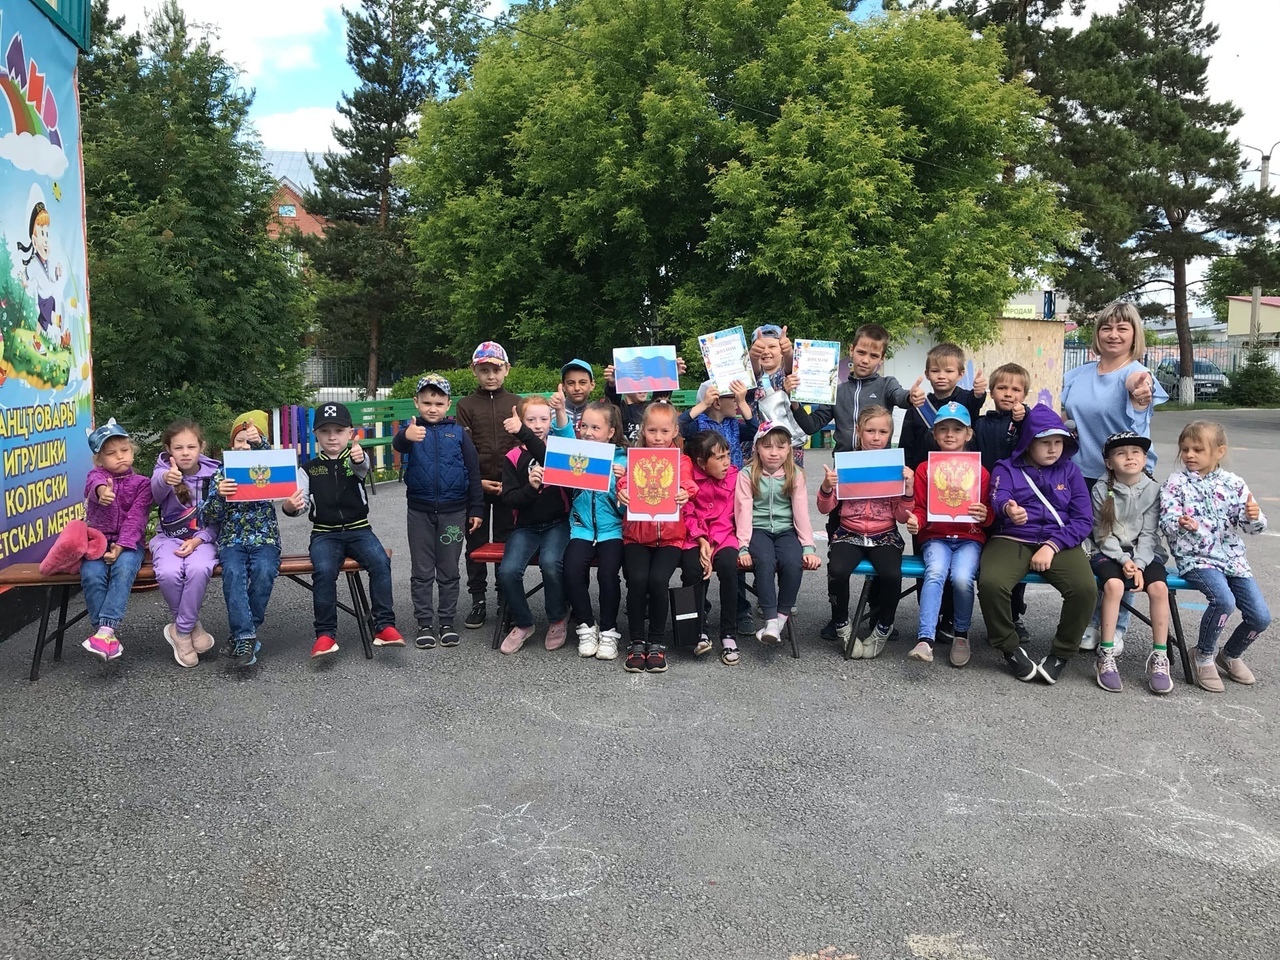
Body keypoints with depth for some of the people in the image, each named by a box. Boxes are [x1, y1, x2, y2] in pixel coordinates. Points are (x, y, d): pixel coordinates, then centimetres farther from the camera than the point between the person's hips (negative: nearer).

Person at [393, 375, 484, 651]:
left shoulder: (458, 432, 1)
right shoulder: (413, 429, -2)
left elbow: (473, 471, 4)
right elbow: (397, 445, -26)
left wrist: (476, 509, 2)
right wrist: (406, 436, -50)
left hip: (453, 511, 0)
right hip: (420, 510, 0)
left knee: (449, 571, 9)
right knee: (422, 571, 7)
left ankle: (447, 622, 20)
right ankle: (425, 624, 16)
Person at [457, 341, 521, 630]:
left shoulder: (516, 404, 5)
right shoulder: (466, 405, 3)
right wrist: (477, 482, -10)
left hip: (508, 485, 0)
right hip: (476, 485, 0)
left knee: (506, 543, 5)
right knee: (476, 544, 6)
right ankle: (478, 601, 15)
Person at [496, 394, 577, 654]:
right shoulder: (514, 458, 5)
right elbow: (508, 500, -3)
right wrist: (530, 487, -21)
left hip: (557, 523, -1)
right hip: (526, 526, 1)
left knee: (550, 562, -30)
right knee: (507, 570, -23)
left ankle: (558, 620, -2)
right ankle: (522, 624, 4)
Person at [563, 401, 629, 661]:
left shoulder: (622, 459, 0)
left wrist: (623, 481, -21)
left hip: (612, 529, -2)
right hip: (582, 528, 2)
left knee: (608, 572, -25)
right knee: (572, 570, -23)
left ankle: (608, 631, -2)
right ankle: (587, 626, 0)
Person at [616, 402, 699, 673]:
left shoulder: (682, 461, 10)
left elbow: (688, 486, -9)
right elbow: (624, 483, -5)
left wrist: (685, 494, -33)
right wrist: (621, 493, -29)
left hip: (670, 535, -1)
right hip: (637, 534, 1)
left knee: (658, 579, -22)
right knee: (637, 579, -22)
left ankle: (657, 642, -2)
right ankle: (636, 641, -3)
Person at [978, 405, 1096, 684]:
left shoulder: (1069, 471, 12)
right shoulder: (1006, 468, 7)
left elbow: (1084, 519, 4)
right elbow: (998, 499, -15)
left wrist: (1052, 546, -12)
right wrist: (1008, 510, -41)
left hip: (1059, 542, 2)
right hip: (1012, 540, -1)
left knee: (1086, 588, -29)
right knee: (990, 583, -33)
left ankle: (1061, 654, -4)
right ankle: (1011, 648, -7)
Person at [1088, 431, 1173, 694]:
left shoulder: (1153, 489, 0)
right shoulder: (1101, 490, -2)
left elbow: (1149, 533, -4)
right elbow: (1102, 534, -4)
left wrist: (1139, 564, -17)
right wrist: (1123, 560, -16)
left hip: (1144, 552, 2)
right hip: (1109, 552, -2)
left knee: (1158, 587, -27)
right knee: (1113, 584, -32)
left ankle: (1159, 658, -16)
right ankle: (1106, 657, -25)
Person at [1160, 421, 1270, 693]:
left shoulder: (1233, 484, 4)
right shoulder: (1176, 483, -5)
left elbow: (1250, 526, 3)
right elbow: (1166, 523, -12)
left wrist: (1254, 517, -20)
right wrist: (1180, 523, -35)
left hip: (1233, 558, 4)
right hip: (1195, 558, -4)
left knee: (1261, 617, -3)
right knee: (1224, 600, -30)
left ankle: (1231, 655, 28)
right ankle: (1203, 655, -5)